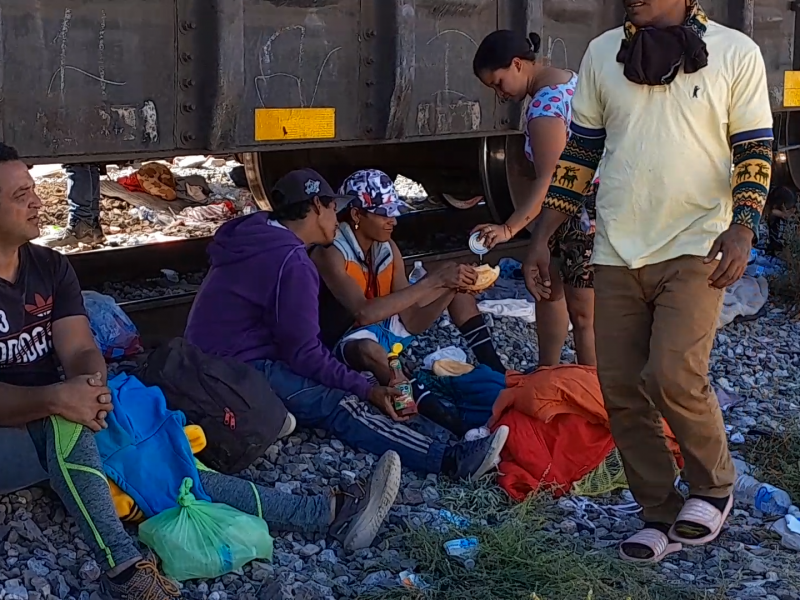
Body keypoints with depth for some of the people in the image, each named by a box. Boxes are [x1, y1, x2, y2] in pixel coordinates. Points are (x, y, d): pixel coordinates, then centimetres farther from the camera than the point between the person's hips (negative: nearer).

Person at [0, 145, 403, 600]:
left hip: (63, 430, 6)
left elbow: (81, 351, -4)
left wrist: (89, 388, -28)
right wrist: (55, 399, -38)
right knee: (63, 421, -39)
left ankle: (334, 514, -15)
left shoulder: (51, 266, 7)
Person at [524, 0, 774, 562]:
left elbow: (755, 153, -1)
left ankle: (714, 486, 9)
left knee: (674, 376, -19)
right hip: (618, 254, 4)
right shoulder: (603, 53, 9)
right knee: (622, 390, 2)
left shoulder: (736, 52, -1)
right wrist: (542, 237, 7)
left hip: (694, 248, -4)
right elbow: (579, 153, 12)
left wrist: (741, 228, -17)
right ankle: (661, 515, 19)